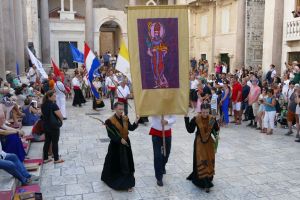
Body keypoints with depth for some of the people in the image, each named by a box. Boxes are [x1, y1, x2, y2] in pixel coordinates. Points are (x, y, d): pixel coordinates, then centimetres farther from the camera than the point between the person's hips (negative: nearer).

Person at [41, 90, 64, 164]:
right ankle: (56, 159, 12)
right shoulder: (53, 105, -20)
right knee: (55, 143, 3)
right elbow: (60, 116, -23)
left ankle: (45, 158, 21)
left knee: (47, 142, 15)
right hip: (54, 127, -7)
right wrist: (61, 120, -3)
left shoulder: (43, 105, 4)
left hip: (46, 126, 7)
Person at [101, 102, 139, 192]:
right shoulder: (110, 121, -16)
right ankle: (107, 178, 36)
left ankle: (127, 184, 16)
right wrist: (120, 139, -21)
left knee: (127, 164, 7)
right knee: (114, 163, 10)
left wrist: (136, 122, -20)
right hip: (115, 145, -4)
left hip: (126, 144, 5)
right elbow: (110, 134, -17)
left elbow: (131, 128, -4)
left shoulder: (125, 119, 1)